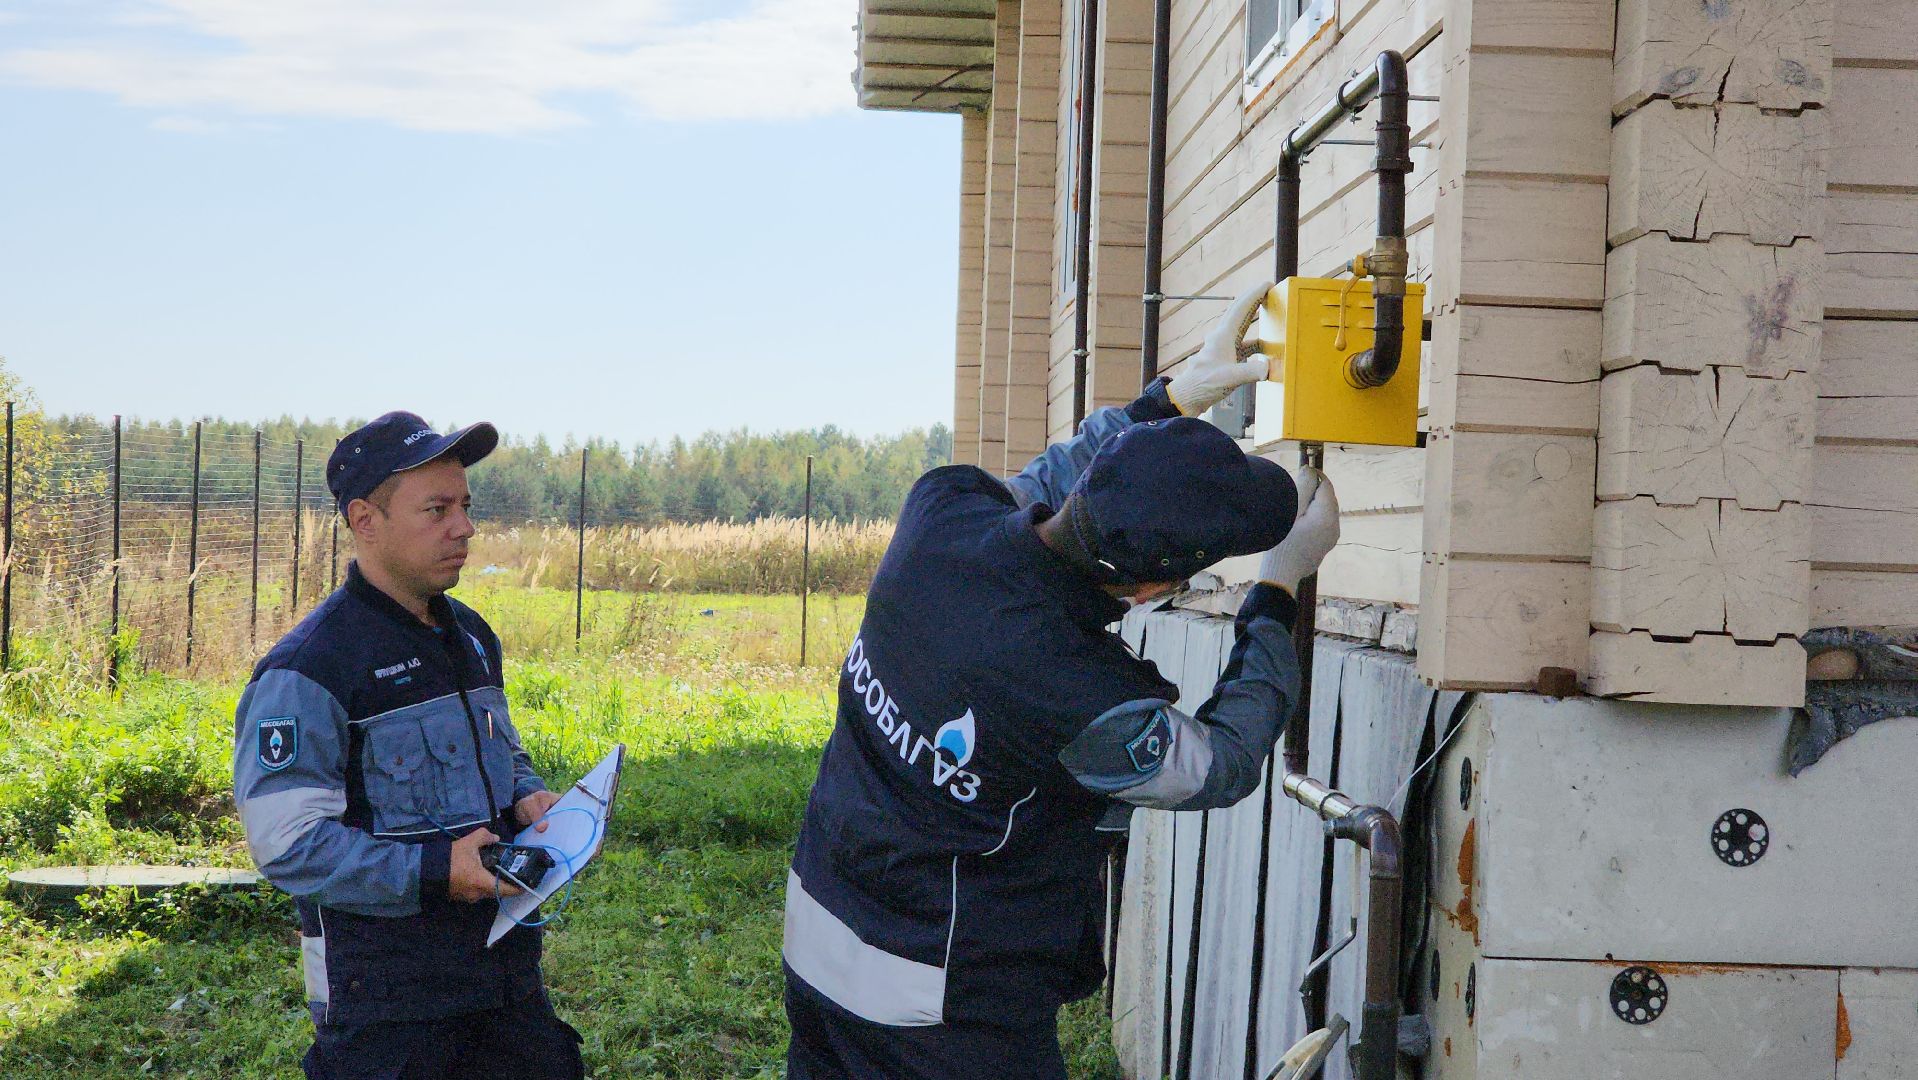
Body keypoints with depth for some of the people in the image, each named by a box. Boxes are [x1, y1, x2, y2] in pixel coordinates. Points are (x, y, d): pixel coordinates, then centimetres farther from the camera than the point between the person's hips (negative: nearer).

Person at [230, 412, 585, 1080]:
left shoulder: (471, 637, 10)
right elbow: (286, 843, -21)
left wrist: (528, 796, 3)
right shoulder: (306, 670, -16)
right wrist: (431, 870, -26)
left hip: (504, 958, 7)